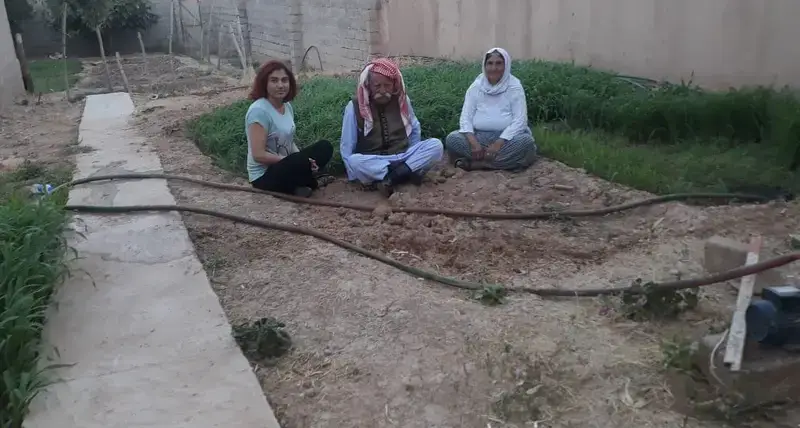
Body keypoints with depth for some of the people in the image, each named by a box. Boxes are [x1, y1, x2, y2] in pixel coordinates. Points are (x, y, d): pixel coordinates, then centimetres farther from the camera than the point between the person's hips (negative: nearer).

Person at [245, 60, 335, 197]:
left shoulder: (287, 106, 4)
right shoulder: (259, 110, -21)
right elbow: (258, 155, -24)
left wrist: (302, 161, -11)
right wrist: (298, 160, -18)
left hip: (284, 166, 8)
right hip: (264, 176, -8)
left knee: (325, 148, -1)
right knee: (308, 159, -28)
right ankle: (312, 183, 3)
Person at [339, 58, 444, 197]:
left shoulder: (402, 100, 4)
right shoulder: (354, 107, -5)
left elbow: (415, 129, 17)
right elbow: (347, 146, -3)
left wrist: (414, 155, 9)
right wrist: (356, 174, -9)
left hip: (403, 158, 3)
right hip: (371, 163, -3)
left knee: (436, 145, -21)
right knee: (355, 161, -37)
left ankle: (390, 178, -30)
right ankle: (408, 172, -31)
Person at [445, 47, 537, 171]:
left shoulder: (514, 87, -5)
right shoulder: (475, 87, 1)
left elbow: (519, 121, -13)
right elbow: (465, 118, -5)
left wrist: (499, 143, -27)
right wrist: (473, 143, -24)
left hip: (506, 138, -1)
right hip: (480, 137, 2)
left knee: (526, 142, -33)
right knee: (452, 139, -23)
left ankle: (477, 163, -29)